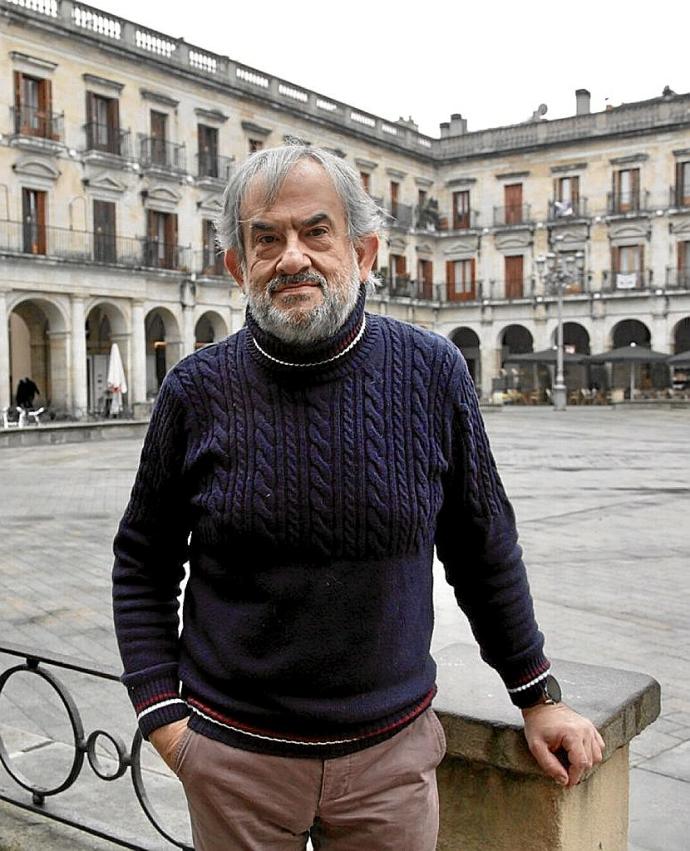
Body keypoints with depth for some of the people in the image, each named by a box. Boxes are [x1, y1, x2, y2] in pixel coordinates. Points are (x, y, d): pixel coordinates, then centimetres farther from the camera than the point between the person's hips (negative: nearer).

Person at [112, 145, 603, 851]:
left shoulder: (432, 374, -7)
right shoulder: (197, 390, -8)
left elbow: (483, 548, 3)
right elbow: (142, 565, 4)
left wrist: (536, 696, 9)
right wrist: (161, 715, -4)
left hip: (391, 752, 1)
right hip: (235, 757, 0)